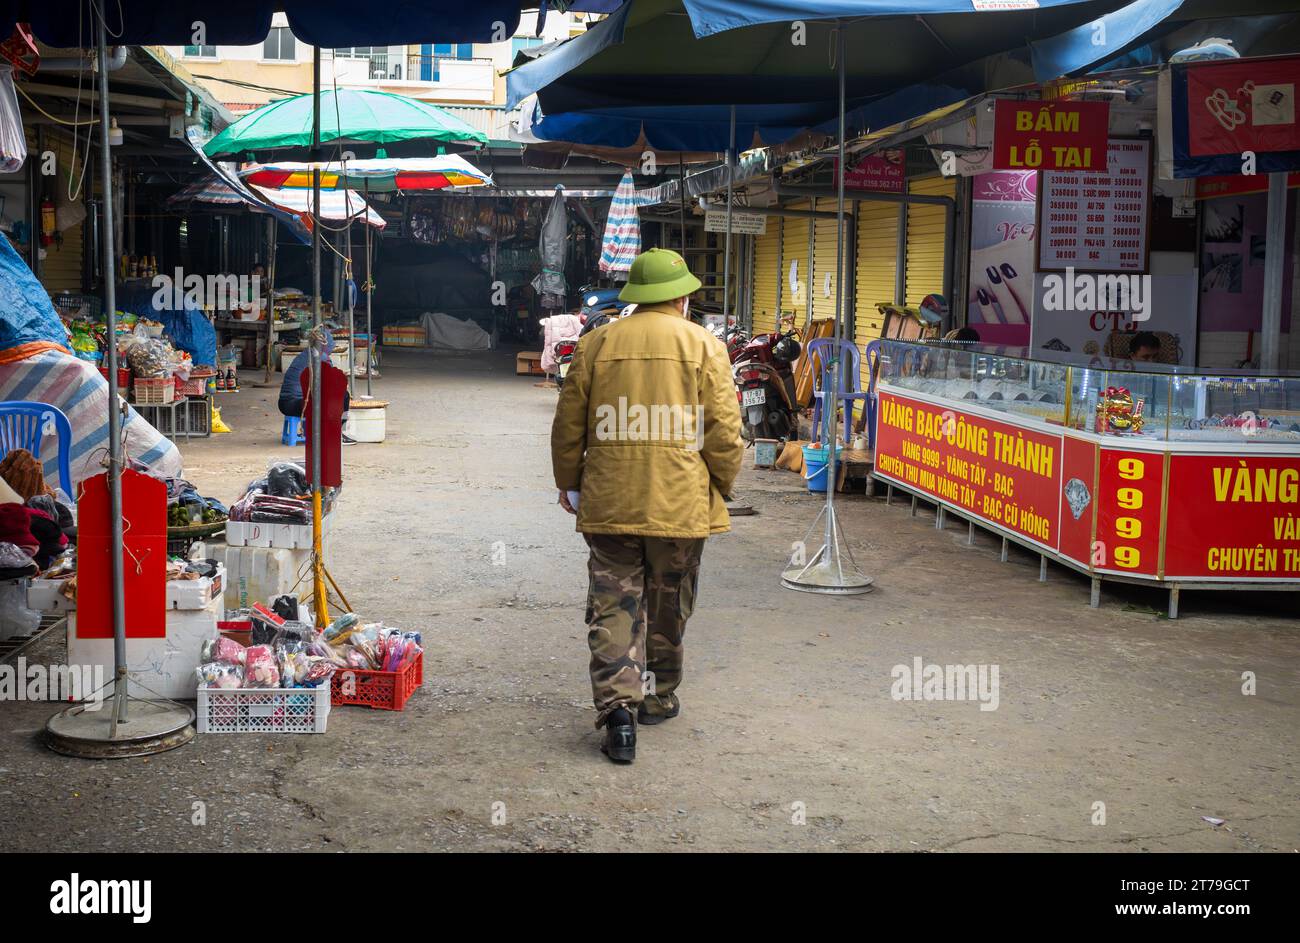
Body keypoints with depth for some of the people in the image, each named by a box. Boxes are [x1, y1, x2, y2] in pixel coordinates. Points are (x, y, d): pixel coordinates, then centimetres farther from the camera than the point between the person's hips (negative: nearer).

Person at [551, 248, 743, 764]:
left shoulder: (596, 343, 4)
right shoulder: (704, 347, -2)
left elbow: (568, 425, 7)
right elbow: (724, 433, -5)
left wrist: (570, 484, 20)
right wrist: (720, 489, 10)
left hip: (609, 503, 1)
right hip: (680, 504, -1)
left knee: (614, 607, 4)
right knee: (667, 610, 15)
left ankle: (619, 707, -9)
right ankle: (659, 698, 29)